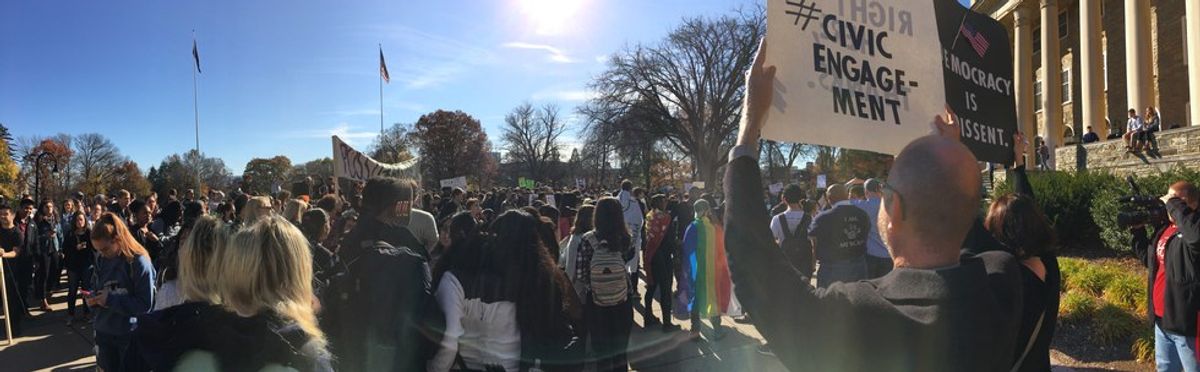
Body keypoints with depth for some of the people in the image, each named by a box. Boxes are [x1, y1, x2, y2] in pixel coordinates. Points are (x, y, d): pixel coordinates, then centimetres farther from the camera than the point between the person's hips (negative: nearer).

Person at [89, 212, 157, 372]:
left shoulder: (139, 262, -17)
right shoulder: (101, 261, 2)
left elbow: (145, 304, -19)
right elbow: (96, 287, 15)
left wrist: (111, 299, -21)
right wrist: (93, 299, -7)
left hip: (131, 334, -6)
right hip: (104, 331, 6)